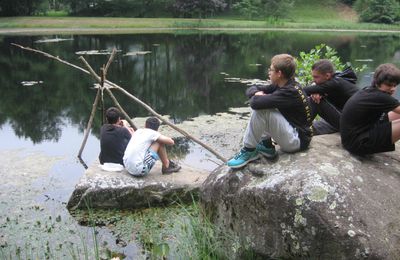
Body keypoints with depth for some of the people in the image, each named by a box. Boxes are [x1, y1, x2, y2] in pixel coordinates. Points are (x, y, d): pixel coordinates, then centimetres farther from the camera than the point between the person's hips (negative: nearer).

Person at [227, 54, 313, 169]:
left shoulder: (290, 92, -23)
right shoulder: (281, 85, 4)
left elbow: (255, 102, -32)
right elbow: (251, 90, 8)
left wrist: (257, 96, -8)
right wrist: (258, 93, -15)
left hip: (298, 140, -10)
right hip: (293, 130, 10)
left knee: (260, 110, -23)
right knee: (262, 106, 10)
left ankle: (249, 150, -9)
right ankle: (266, 145, 9)